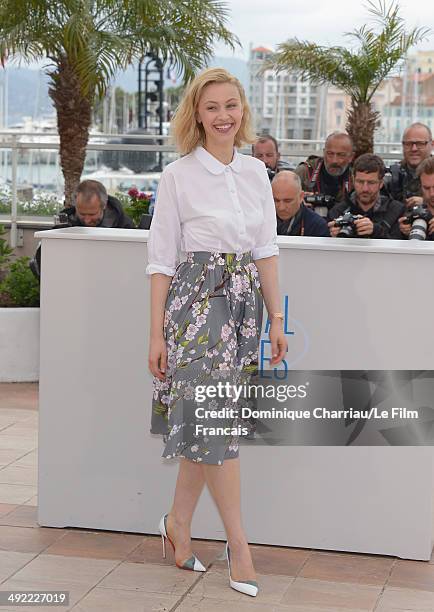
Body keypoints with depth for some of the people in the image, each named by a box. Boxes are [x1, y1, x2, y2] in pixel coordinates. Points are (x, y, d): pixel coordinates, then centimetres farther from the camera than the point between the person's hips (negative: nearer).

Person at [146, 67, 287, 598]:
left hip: (244, 302, 5)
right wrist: (157, 334, -7)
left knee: (207, 421, 9)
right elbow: (161, 260, -4)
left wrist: (277, 321, 8)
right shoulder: (178, 176, -4)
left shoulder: (256, 172, 9)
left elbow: (266, 251, 11)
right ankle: (238, 544, 2)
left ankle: (178, 523, 25)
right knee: (216, 419, -7)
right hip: (196, 301, -5)